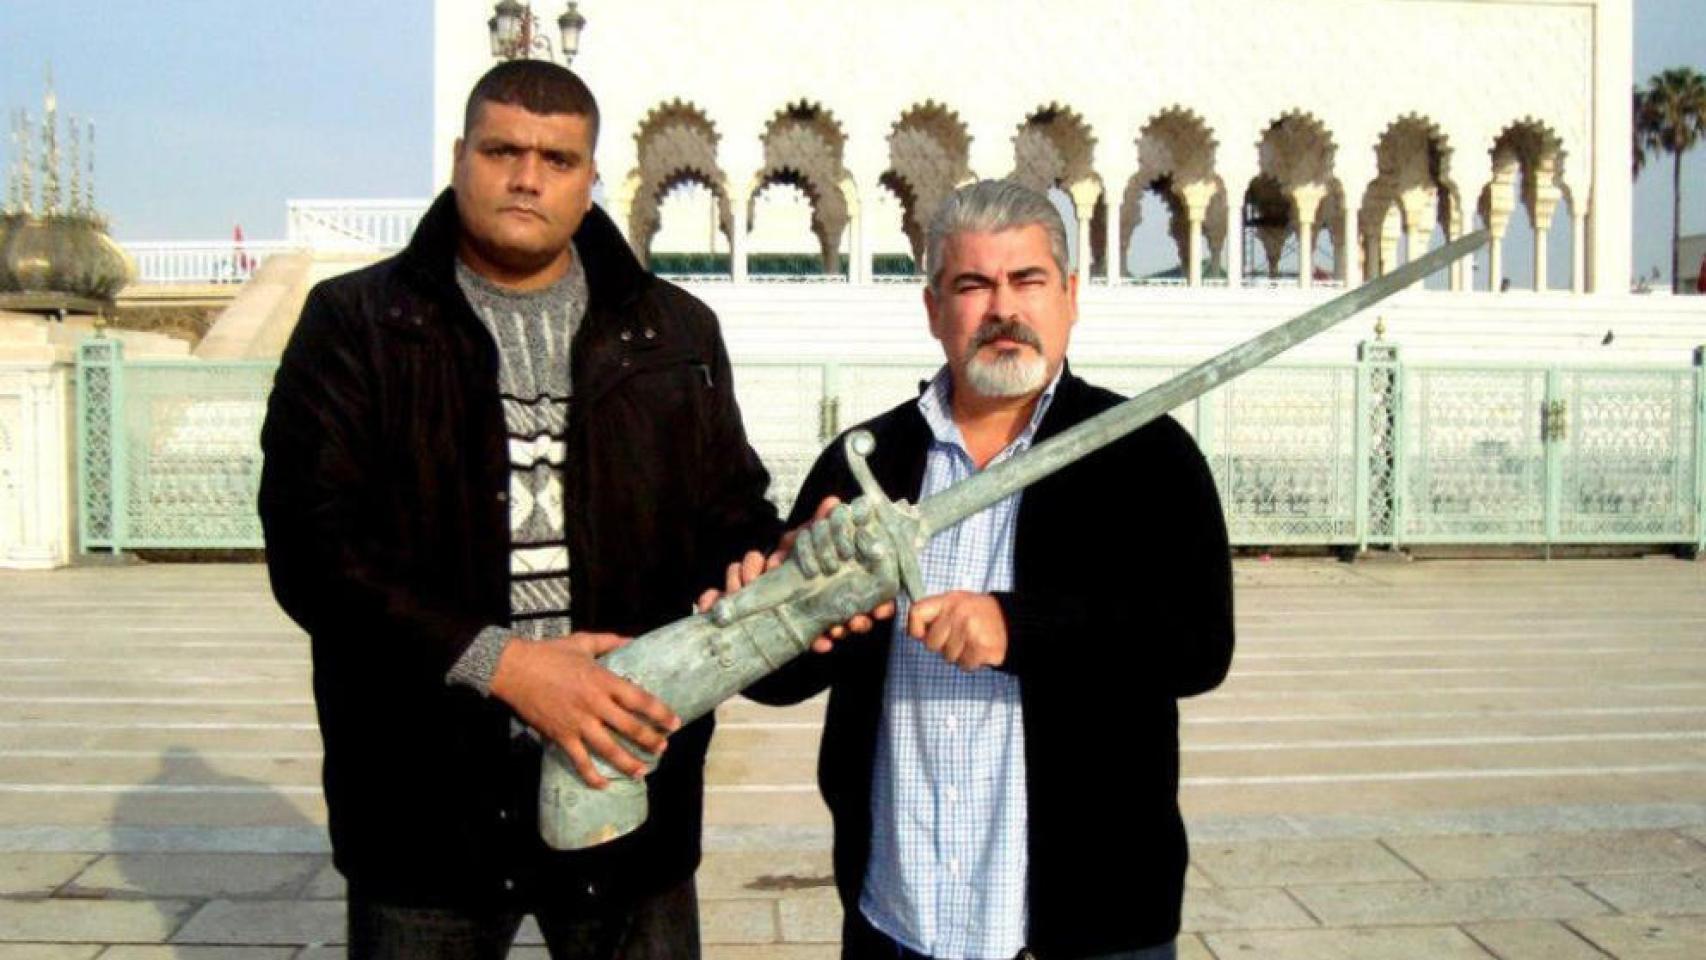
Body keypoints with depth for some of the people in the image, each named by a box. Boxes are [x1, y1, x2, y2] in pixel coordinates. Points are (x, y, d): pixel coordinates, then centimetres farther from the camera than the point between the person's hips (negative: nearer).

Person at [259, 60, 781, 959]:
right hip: (429, 795, -1)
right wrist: (499, 663, -18)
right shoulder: (355, 323, 2)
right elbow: (312, 545, -8)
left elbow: (734, 515, 12)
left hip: (628, 778, 2)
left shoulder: (675, 332, 10)